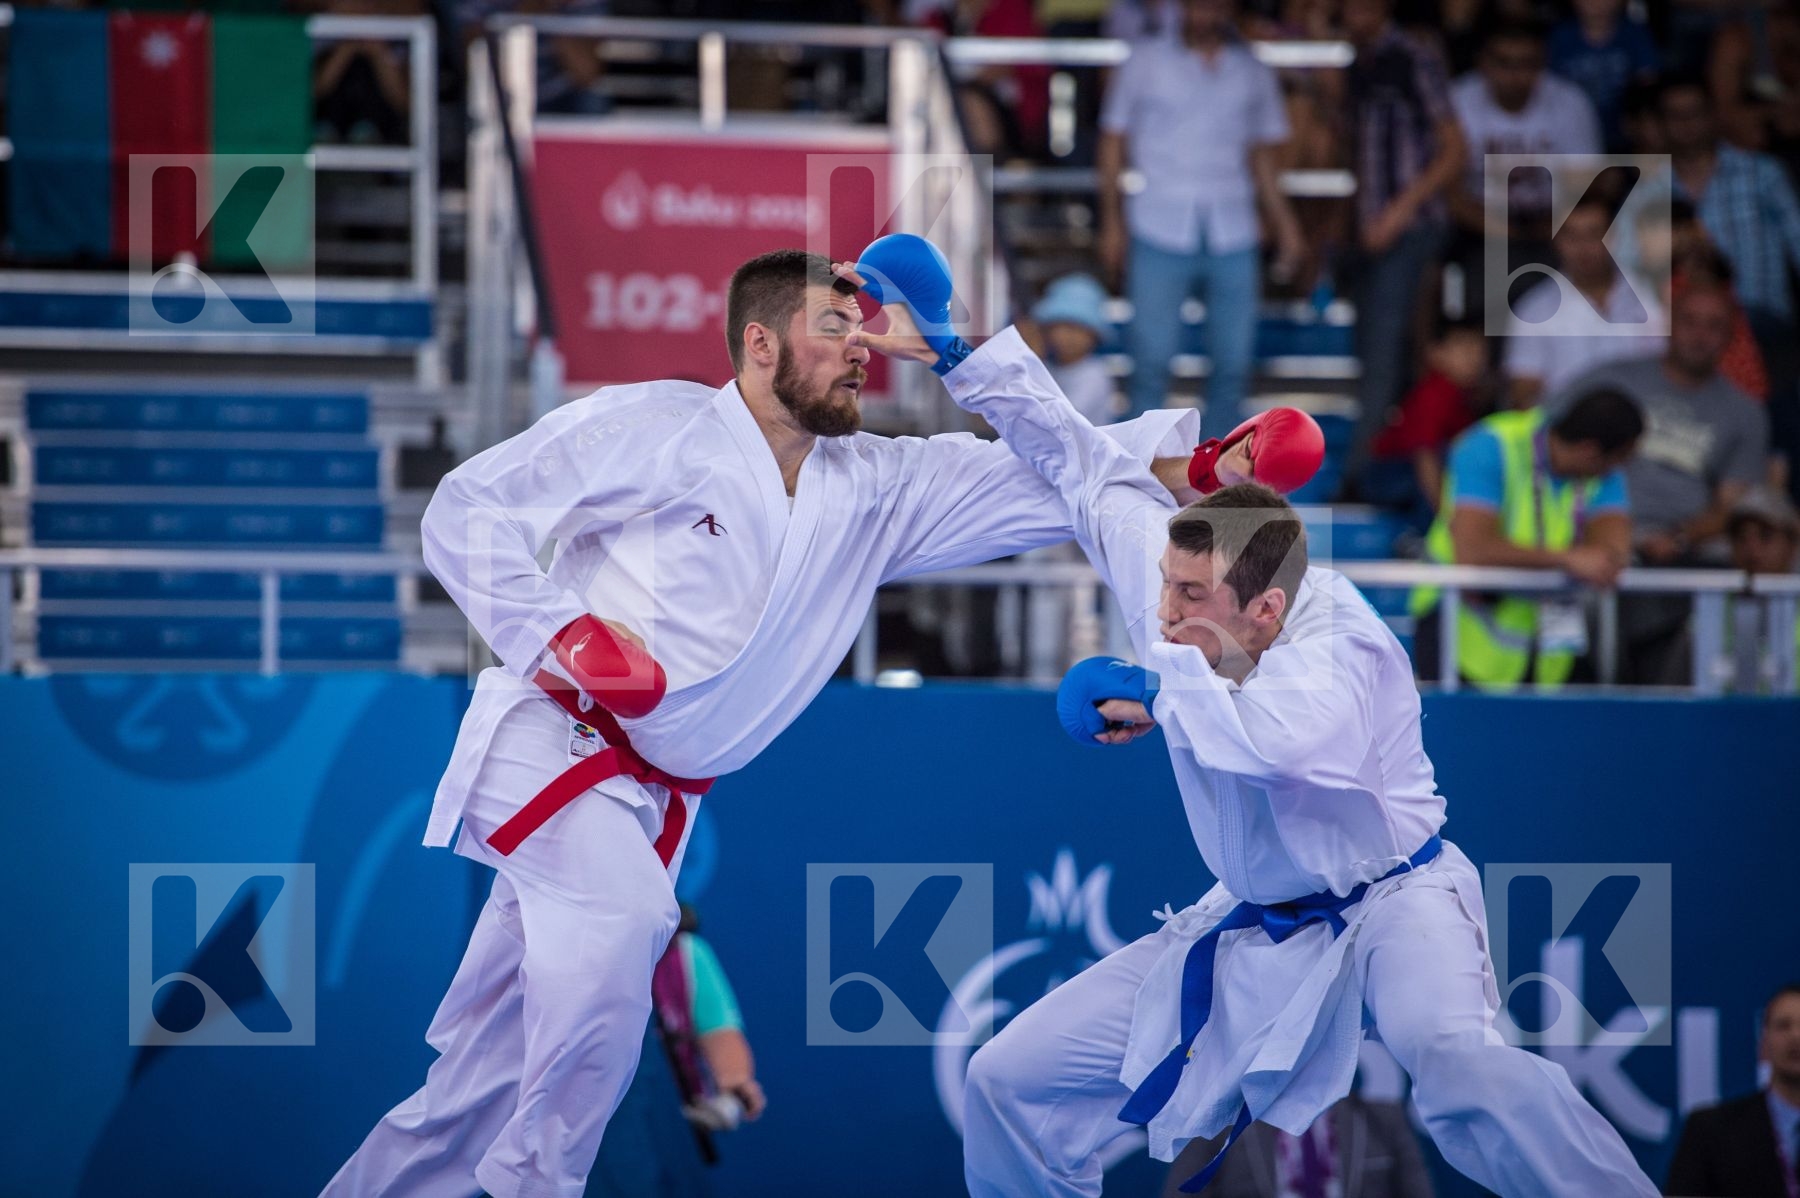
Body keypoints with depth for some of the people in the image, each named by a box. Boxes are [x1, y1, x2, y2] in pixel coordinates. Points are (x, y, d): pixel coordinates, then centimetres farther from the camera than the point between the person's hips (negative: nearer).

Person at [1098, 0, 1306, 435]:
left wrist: (1285, 225, 9)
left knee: (1233, 363, 1)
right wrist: (1112, 221, 1)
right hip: (1160, 234, -2)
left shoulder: (1253, 73, 11)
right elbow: (1113, 142, 7)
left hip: (1232, 237, 2)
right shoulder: (1146, 61, 5)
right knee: (1151, 361, -5)